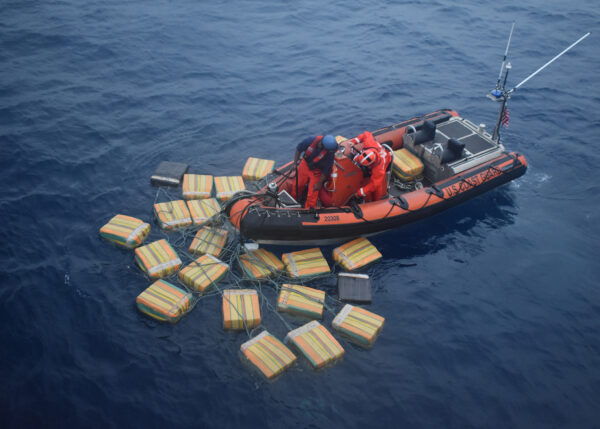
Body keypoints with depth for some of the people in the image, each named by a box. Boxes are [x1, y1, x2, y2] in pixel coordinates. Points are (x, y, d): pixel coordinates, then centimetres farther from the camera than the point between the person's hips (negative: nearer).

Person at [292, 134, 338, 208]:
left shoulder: (330, 154, -32)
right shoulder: (311, 140, -29)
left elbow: (326, 171, -20)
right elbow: (299, 149, -9)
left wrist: (319, 183, -12)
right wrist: (295, 163, -6)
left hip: (316, 172, -3)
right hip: (305, 164, 3)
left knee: (313, 193, 5)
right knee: (298, 184, 21)